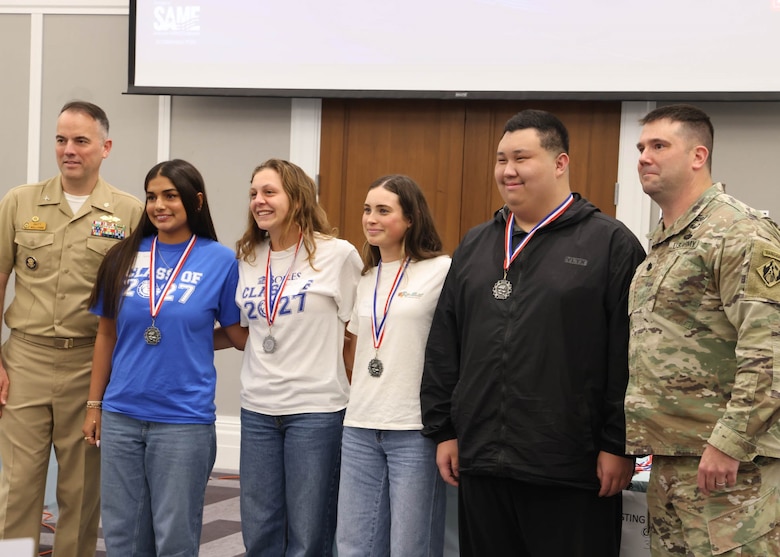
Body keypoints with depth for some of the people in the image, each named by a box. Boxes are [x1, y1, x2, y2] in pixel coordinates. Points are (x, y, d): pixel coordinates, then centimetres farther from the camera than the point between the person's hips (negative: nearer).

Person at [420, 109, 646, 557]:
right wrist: (443, 429, 12)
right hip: (481, 463, 5)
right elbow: (444, 347, 16)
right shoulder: (474, 246, 15)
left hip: (571, 473, -5)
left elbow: (630, 355, -8)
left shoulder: (610, 244, -3)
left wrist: (619, 445, -11)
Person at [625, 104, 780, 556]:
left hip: (726, 458, -9)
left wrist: (727, 443, -22)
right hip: (671, 454, 9)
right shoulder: (662, 244, 18)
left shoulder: (739, 234, -12)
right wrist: (633, 431, 20)